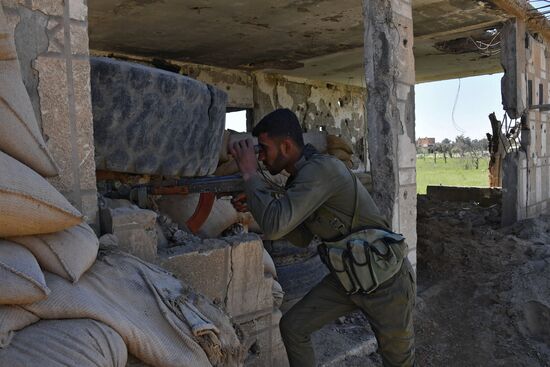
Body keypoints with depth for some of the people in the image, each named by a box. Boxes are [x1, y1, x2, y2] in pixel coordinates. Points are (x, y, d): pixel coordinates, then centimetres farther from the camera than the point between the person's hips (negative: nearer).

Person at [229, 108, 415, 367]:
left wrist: (250, 173, -23)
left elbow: (274, 227, -35)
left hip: (386, 280, -8)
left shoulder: (320, 169, -26)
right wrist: (257, 206, -2)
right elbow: (302, 238, 9)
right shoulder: (300, 176, 3)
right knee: (293, 326, 4)